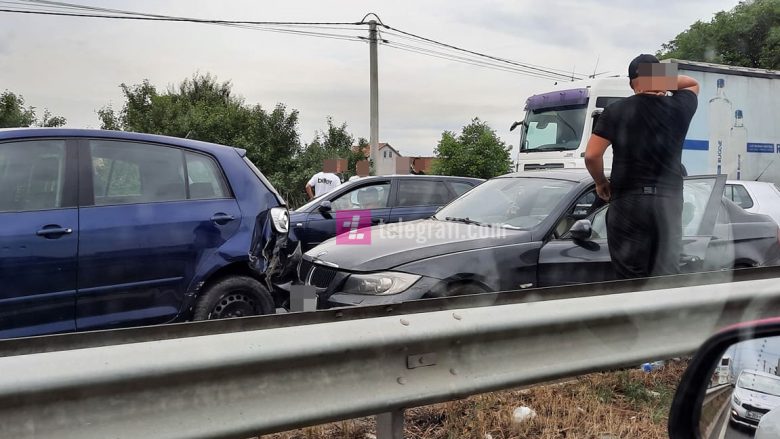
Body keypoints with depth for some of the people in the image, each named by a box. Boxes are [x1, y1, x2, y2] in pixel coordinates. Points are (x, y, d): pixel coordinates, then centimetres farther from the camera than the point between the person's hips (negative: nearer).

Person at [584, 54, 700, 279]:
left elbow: (591, 155, -7)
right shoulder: (678, 108, 5)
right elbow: (693, 84, 28)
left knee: (630, 278, 4)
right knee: (667, 277, 7)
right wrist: (664, 77, 11)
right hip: (669, 200, 2)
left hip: (627, 200, -2)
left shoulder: (616, 111, -1)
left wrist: (601, 182, 10)